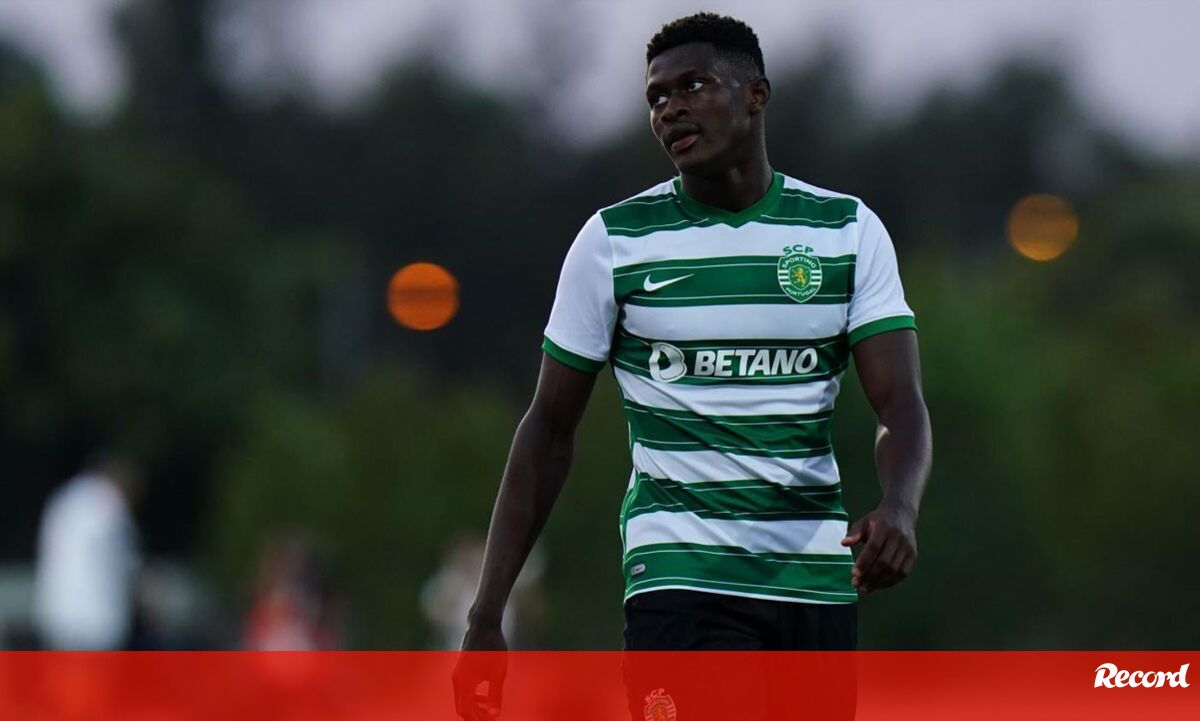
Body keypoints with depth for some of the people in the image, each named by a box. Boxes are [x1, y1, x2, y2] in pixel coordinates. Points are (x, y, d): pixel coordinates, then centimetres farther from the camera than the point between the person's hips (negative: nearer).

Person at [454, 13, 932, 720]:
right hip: (681, 576, -3)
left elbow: (902, 406, -3)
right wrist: (486, 617, 0)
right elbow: (550, 431, 5)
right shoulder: (615, 241, 1)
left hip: (819, 580, 3)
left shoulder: (848, 231, 4)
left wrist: (899, 509, -27)